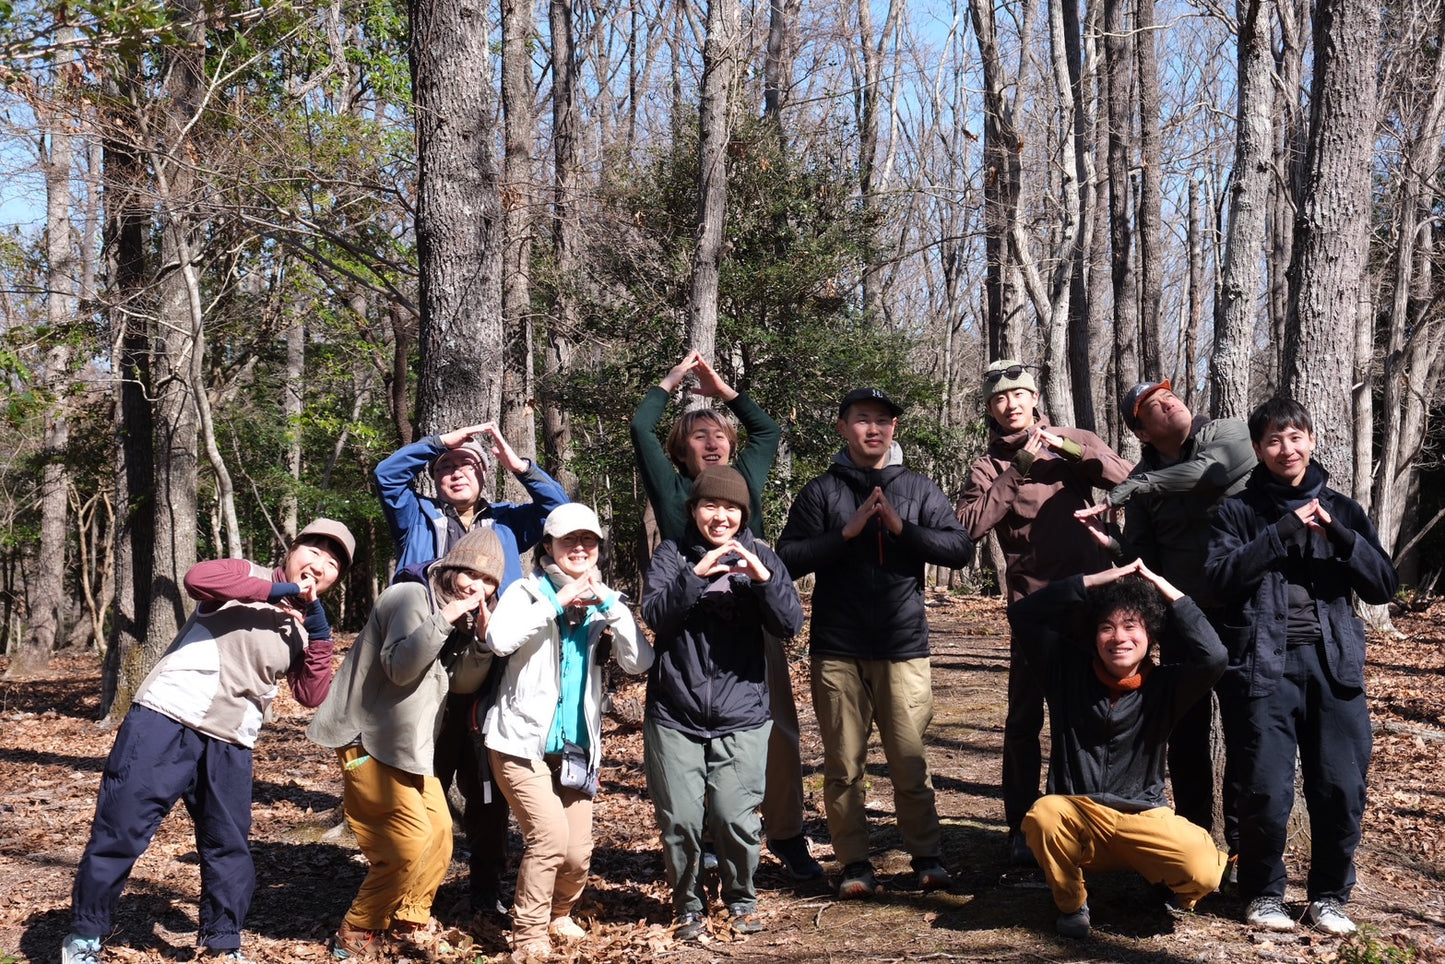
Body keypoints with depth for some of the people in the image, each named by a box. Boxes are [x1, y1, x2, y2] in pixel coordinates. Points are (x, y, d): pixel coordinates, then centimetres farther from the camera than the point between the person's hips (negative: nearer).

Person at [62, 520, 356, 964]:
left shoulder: (306, 628, 15)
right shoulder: (248, 576, 0)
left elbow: (312, 696, 8)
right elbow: (197, 577, -22)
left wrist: (319, 634, -4)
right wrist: (278, 590, -17)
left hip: (229, 746, 6)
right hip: (166, 721, -5)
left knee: (230, 847, 9)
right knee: (120, 831, -2)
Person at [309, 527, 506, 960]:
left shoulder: (460, 615, 9)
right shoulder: (411, 597, -18)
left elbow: (463, 682, 4)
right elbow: (401, 667, -28)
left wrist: (482, 638, -11)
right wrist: (443, 620, -34)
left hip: (409, 745, 9)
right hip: (370, 742, -9)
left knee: (439, 830, 9)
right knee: (411, 839, -10)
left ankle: (409, 922, 27)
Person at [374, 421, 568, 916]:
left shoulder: (505, 522, 17)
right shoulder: (417, 518, 12)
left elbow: (557, 505, 8)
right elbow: (388, 474, -1)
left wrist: (518, 464, -3)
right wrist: (442, 442, -5)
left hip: (490, 675, 2)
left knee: (488, 787, 7)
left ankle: (486, 888, 17)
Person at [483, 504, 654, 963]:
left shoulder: (602, 602, 9)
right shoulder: (528, 591, -3)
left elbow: (639, 662, -6)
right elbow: (499, 640, -23)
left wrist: (609, 604, -13)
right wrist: (556, 603, -21)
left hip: (575, 747, 4)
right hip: (522, 742, -4)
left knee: (578, 853, 2)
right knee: (550, 837, -20)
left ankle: (558, 914, 33)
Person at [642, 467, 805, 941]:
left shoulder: (761, 557, 4)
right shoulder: (672, 554, 3)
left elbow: (790, 625, -6)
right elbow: (655, 614, -11)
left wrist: (763, 578, -22)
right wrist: (696, 575, -26)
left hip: (740, 717, 0)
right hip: (674, 715, 0)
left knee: (737, 817, -5)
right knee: (678, 819, 2)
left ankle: (741, 898, 22)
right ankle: (688, 905, 25)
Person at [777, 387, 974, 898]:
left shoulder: (917, 488, 10)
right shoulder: (821, 491, 5)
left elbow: (960, 548, 0)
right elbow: (788, 560, -4)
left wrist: (902, 529, -12)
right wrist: (846, 531, -13)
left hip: (903, 648, 0)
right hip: (837, 650, 0)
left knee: (910, 761, 1)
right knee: (843, 765, 4)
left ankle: (927, 856, 15)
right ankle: (854, 863, 15)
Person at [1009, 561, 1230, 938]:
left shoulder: (1163, 685, -2)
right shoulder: (1068, 669, 0)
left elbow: (1213, 658, -21)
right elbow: (1021, 613, -8)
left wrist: (1170, 592, -13)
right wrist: (1093, 581, -11)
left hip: (1144, 819, 0)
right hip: (1076, 815, 0)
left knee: (1203, 876, -25)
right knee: (1043, 815, -35)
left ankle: (1163, 879, 16)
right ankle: (1071, 903, -4)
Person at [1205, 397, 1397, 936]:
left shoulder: (1343, 510, 15)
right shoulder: (1239, 511, 8)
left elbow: (1383, 587, 7)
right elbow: (1221, 577, -8)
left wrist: (1339, 536, -8)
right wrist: (1283, 531, -12)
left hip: (1334, 664, 2)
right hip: (1263, 665, -2)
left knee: (1343, 789, -3)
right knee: (1267, 791, -5)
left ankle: (1330, 896, 18)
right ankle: (1263, 893, 17)